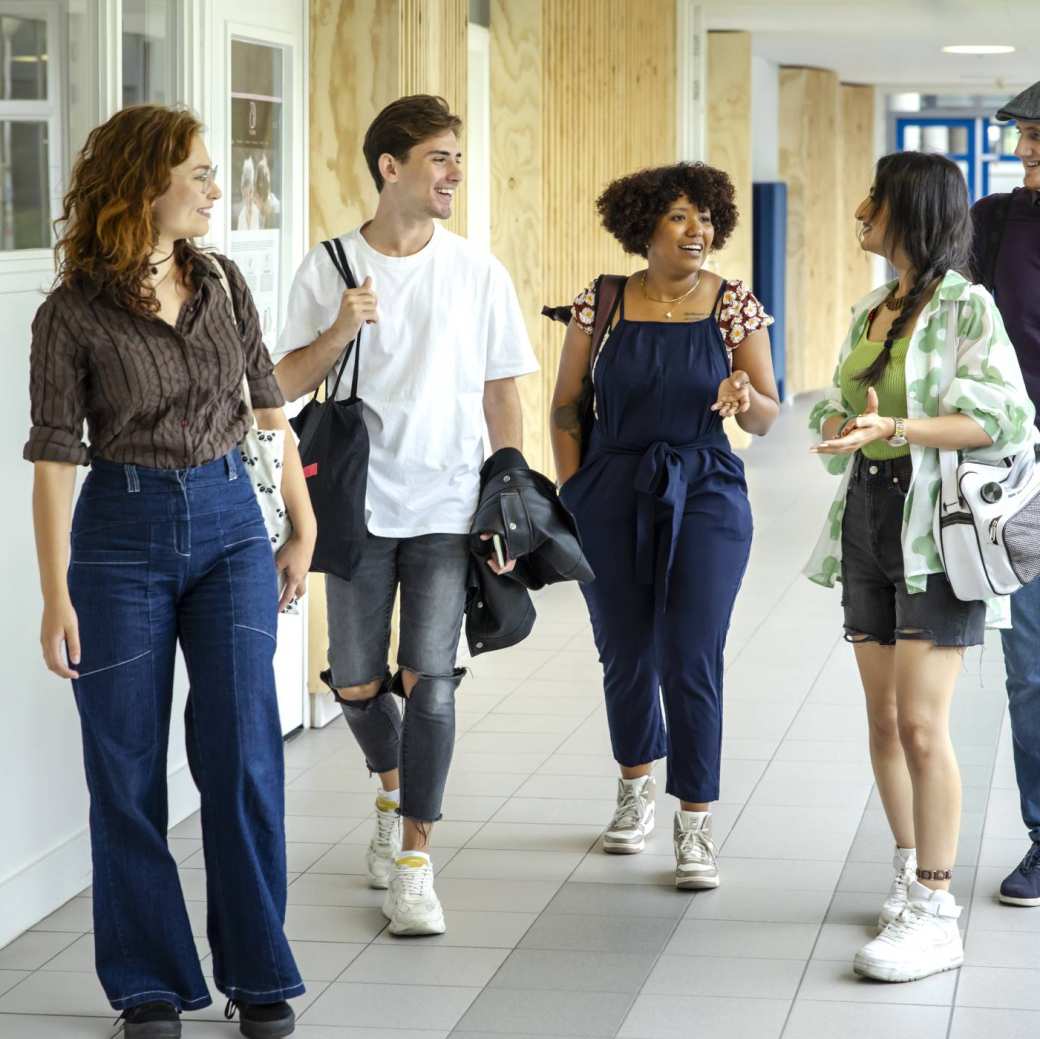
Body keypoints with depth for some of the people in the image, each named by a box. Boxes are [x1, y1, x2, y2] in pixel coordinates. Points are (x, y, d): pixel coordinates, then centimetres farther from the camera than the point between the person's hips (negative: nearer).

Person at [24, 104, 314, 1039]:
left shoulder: (221, 284, 4)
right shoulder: (73, 315, -7)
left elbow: (271, 411, 11)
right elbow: (54, 461, -7)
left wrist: (304, 530, 12)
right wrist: (57, 596, -10)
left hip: (230, 524, 3)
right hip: (123, 537, -3)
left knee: (244, 753, 0)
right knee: (129, 768, 4)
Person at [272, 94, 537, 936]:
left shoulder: (478, 272, 1)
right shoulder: (329, 269, 0)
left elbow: (502, 395, 6)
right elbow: (288, 384, 3)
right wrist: (338, 332, -15)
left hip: (448, 510, -1)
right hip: (360, 504, 1)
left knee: (429, 681, -9)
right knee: (356, 685, 8)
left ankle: (413, 859, 2)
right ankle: (395, 789, 40)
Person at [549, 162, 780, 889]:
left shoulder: (736, 306, -2)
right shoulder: (600, 305, -1)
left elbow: (768, 419, 1)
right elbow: (567, 407, 7)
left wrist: (745, 399, -21)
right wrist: (572, 497, 1)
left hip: (704, 495, -1)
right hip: (612, 495, 1)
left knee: (693, 661, -8)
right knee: (626, 655, 11)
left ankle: (696, 823, 2)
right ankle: (637, 787, 37)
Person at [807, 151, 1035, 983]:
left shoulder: (965, 307, -9)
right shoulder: (872, 312, 15)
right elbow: (838, 407, 18)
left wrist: (896, 428, -26)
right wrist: (839, 424, -6)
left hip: (935, 523, -7)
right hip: (868, 513, 7)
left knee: (921, 724, -11)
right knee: (884, 719, 10)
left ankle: (934, 915, -6)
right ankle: (911, 876, 23)